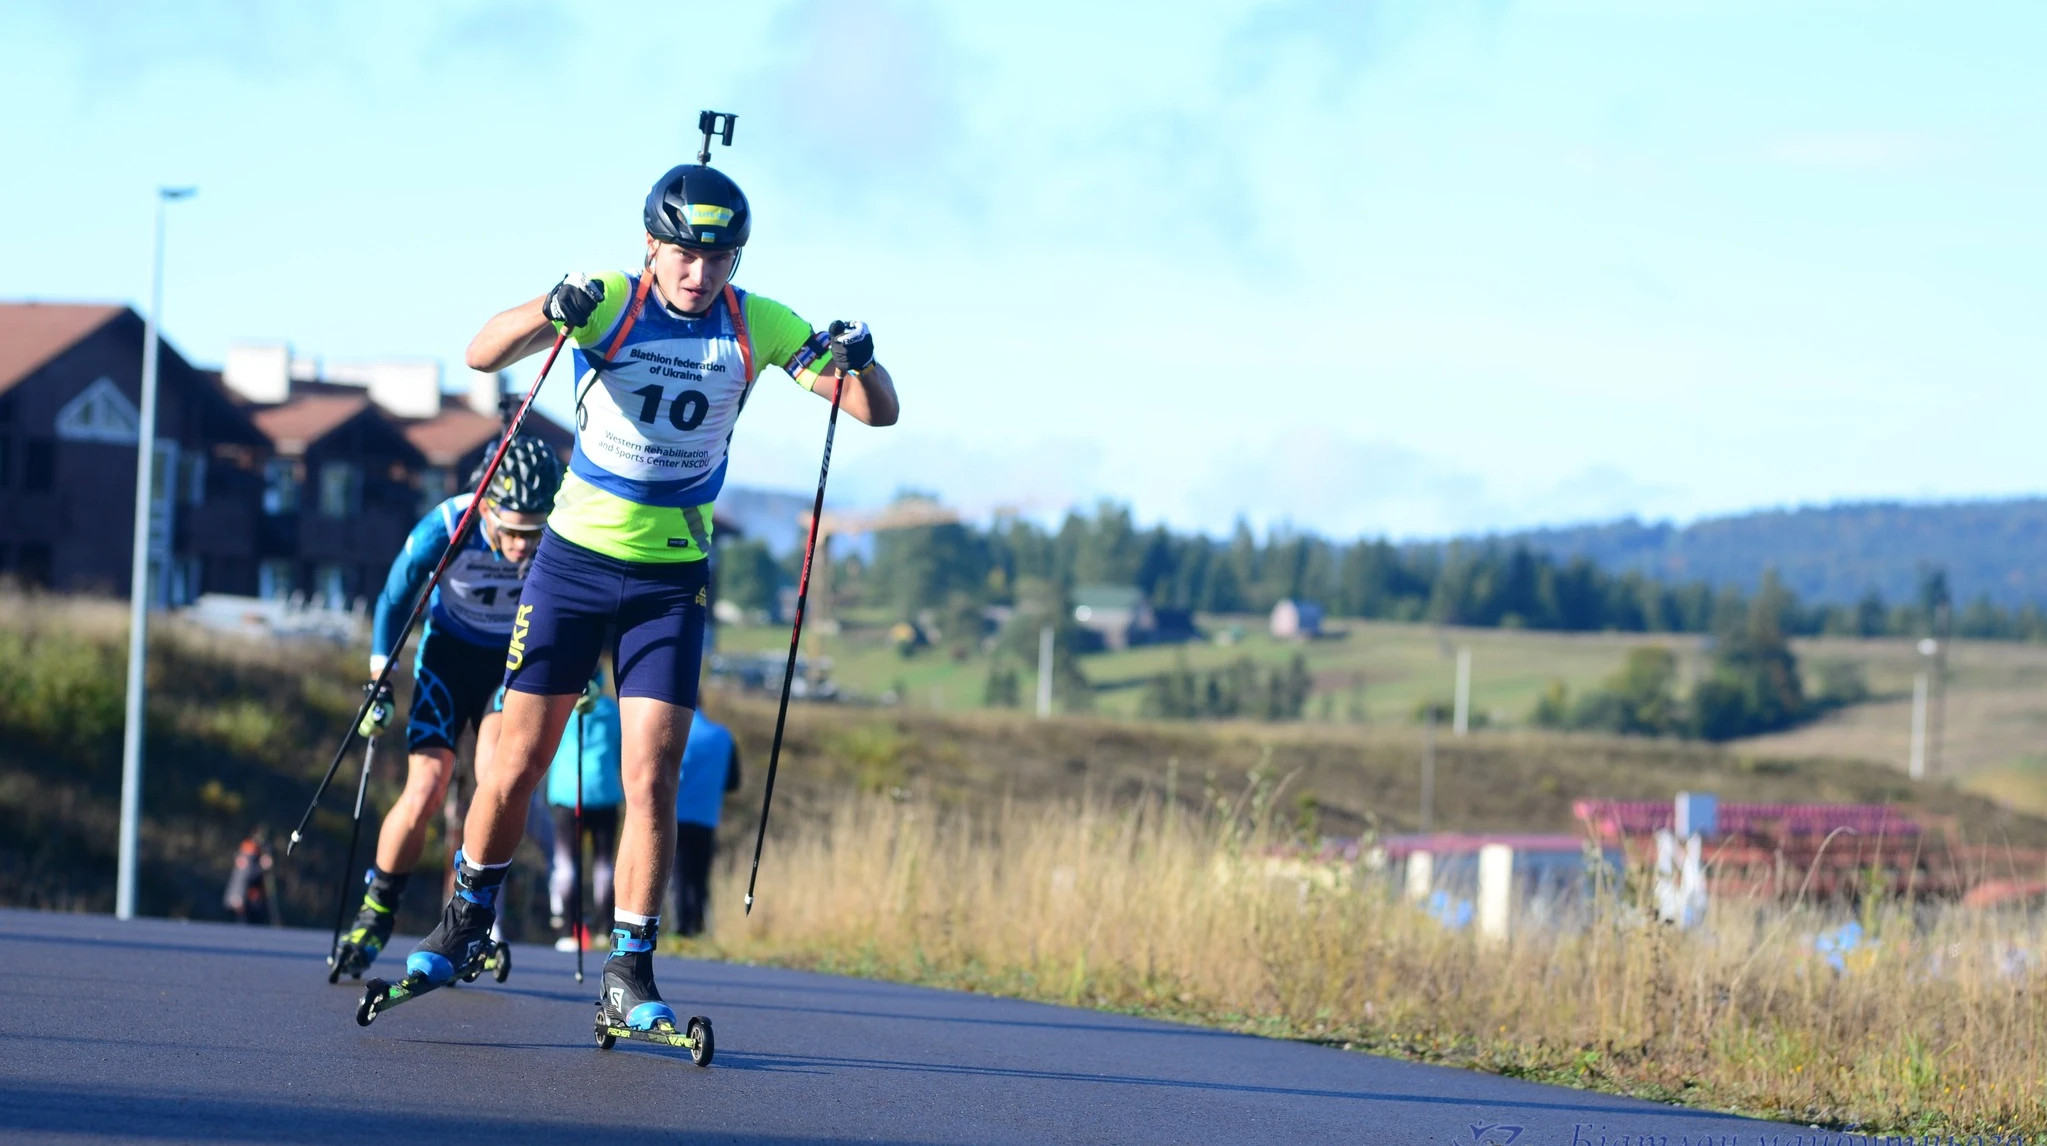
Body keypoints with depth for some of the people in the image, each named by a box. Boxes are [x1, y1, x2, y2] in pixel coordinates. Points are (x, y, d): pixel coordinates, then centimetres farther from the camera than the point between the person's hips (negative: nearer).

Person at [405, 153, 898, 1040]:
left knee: (651, 775, -8)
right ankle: (465, 921, 25)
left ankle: (629, 978, -3)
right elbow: (483, 354, -24)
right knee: (519, 761, 4)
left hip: (672, 575, 1)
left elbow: (877, 412, -7)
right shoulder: (610, 302, -11)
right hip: (575, 557, -1)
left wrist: (859, 365, -30)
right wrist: (549, 312, -45)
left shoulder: (757, 326, -5)